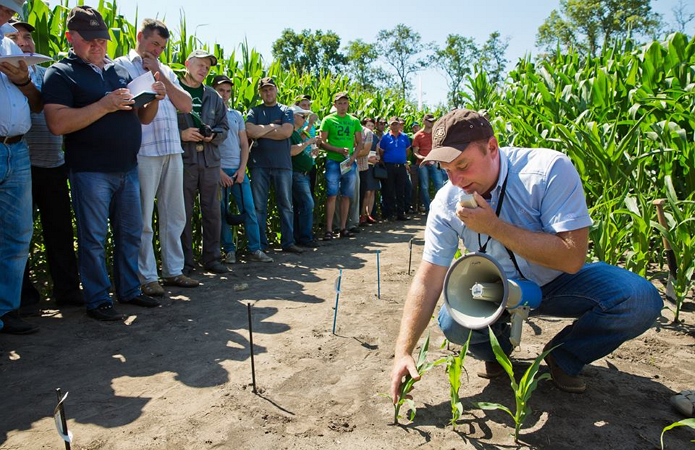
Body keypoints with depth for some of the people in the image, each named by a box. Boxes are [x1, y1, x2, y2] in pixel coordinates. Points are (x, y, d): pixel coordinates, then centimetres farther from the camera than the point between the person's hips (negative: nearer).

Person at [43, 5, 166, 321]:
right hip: (90, 172, -6)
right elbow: (57, 123, -15)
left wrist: (154, 99, -3)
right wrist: (103, 106, -21)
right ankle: (97, 300, 13)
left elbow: (143, 118, 18)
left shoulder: (121, 71, 15)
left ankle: (129, 290, 25)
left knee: (130, 234, 12)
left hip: (127, 168, 6)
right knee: (93, 239, 1)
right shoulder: (61, 74, -2)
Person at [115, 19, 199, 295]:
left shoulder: (165, 71, 21)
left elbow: (187, 106, 8)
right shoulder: (121, 66, 5)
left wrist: (160, 76, 4)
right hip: (142, 152, -6)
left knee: (175, 215, 9)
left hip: (172, 150, 6)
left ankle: (173, 271, 19)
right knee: (143, 218, -2)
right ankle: (147, 277, 8)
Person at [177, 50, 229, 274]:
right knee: (184, 213, 0)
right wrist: (181, 134, -15)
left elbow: (224, 127, 18)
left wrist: (213, 134, -3)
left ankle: (212, 258, 17)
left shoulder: (213, 96, 18)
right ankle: (185, 262, 11)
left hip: (210, 160, 4)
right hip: (183, 161, -4)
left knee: (212, 211, 6)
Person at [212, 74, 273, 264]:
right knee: (222, 212, 1)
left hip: (238, 170, 4)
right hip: (219, 171, -4)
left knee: (249, 210, 0)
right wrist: (220, 173, -11)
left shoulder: (237, 115, 14)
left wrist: (242, 169, -1)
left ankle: (255, 250, 6)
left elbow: (244, 144, 13)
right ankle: (229, 250, 10)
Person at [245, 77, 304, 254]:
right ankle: (260, 244, 10)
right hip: (259, 164, 0)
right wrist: (272, 127, -3)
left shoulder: (286, 111, 10)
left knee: (286, 204, 4)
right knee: (259, 206, 2)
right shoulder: (254, 111, 11)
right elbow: (250, 131, -7)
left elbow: (287, 132, -8)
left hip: (282, 163, 0)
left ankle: (288, 242, 11)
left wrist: (261, 131, -5)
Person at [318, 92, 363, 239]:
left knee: (346, 196, 6)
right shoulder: (328, 120, 2)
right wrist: (339, 150, -15)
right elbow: (322, 143, -2)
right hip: (333, 161, -3)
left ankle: (343, 228, 14)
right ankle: (329, 230, -5)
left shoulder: (354, 121, 12)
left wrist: (353, 156, -5)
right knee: (331, 195, -8)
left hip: (349, 162, 4)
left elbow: (360, 143, 13)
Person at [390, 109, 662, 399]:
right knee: (452, 323, -27)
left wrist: (494, 227, -36)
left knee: (640, 299, -26)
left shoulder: (550, 169, -26)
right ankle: (496, 349, 11)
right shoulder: (447, 202, -17)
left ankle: (563, 356, 3)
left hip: (557, 282, -1)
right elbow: (428, 280, -16)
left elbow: (572, 259, -30)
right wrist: (403, 352, -22)